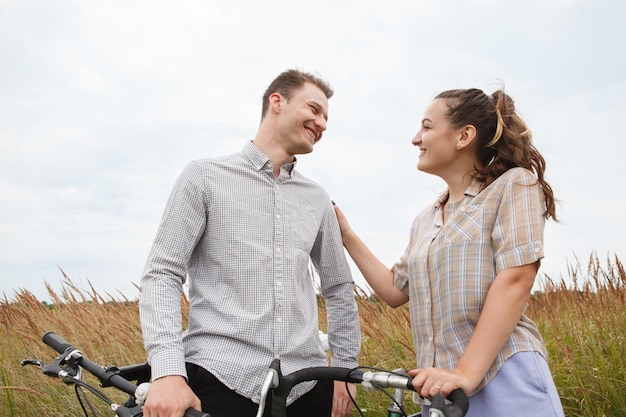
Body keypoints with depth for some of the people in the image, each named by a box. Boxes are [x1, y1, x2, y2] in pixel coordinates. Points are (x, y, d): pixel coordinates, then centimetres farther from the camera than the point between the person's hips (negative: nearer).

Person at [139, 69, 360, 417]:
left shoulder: (317, 199, 13)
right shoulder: (206, 176, 1)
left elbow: (339, 287, 20)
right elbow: (162, 275, -5)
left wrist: (345, 367, 13)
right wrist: (168, 370, -17)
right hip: (220, 379, -4)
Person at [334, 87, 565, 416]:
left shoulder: (514, 184, -3)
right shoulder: (425, 221, 18)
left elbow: (514, 280, -15)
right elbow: (395, 291, 19)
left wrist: (465, 372, -23)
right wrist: (346, 235, 18)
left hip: (503, 382, -6)